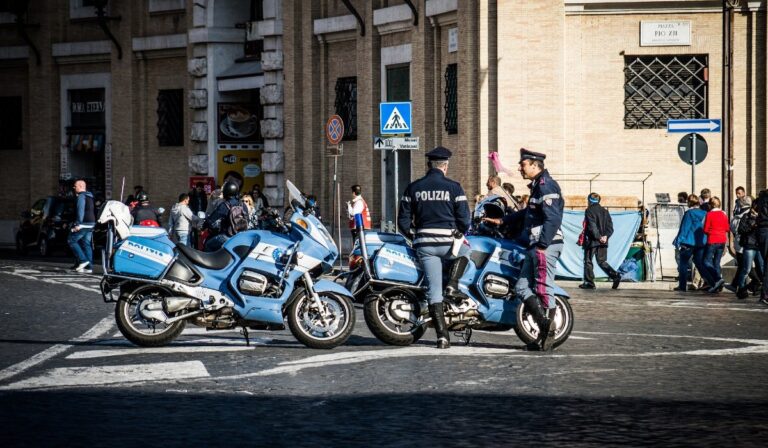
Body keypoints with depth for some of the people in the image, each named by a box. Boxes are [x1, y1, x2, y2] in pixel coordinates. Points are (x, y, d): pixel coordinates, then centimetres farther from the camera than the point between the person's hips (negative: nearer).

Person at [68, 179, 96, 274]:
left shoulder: (81, 196, -11)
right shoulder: (90, 197, 20)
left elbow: (80, 210, -21)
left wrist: (78, 224, -24)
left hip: (83, 224, -9)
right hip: (91, 224, 9)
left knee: (72, 240, -2)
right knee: (87, 244, 8)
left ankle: (83, 260, -11)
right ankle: (89, 267, 4)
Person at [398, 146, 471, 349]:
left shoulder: (413, 188, 5)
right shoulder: (453, 187, -3)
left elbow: (403, 221, 6)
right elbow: (464, 219, -4)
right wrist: (461, 234, 17)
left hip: (424, 244, 2)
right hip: (448, 242, -2)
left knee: (433, 290, 5)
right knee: (465, 250, 33)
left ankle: (442, 336, 0)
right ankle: (452, 285, 13)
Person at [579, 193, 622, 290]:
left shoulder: (589, 211, -7)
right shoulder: (605, 211, 13)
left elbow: (592, 226, -18)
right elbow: (610, 225, 5)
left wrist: (598, 237, -16)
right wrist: (606, 236, -4)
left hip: (592, 241, -6)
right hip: (603, 242, 6)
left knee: (588, 261, 4)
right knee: (602, 261, 11)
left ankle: (589, 282, 2)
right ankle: (615, 275, -9)